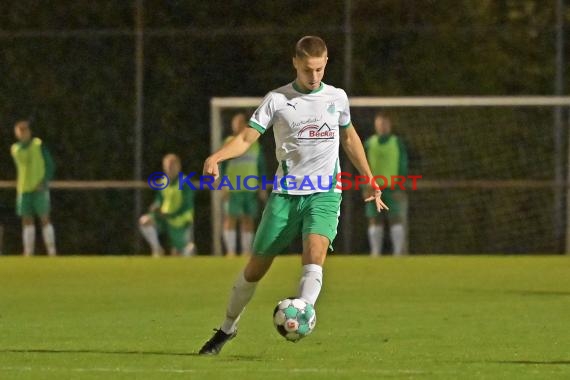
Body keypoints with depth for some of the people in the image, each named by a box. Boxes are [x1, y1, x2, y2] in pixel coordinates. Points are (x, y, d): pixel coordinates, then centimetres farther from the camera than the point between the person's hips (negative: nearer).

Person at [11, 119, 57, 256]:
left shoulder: (39, 145, -2)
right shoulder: (15, 150, 10)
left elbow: (50, 165, -2)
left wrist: (44, 181, -13)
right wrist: (19, 183, 11)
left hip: (39, 189, -4)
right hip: (23, 189, 4)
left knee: (44, 219, -6)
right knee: (27, 221, 4)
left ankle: (52, 252, -6)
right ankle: (28, 253, 6)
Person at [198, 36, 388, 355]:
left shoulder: (337, 97, 9)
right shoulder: (278, 99, 0)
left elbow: (349, 137, 25)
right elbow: (246, 139, -5)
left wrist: (369, 180, 26)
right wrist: (216, 157, -24)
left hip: (325, 192, 1)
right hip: (286, 193, -1)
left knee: (315, 249, -28)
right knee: (257, 266, 3)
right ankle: (228, 327, 23)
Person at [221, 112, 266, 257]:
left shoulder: (254, 143, 12)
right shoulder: (229, 142, 0)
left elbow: (261, 165, 15)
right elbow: (222, 165, -2)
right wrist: (225, 186, -9)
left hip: (251, 188, 4)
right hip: (233, 188, -4)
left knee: (248, 219, 4)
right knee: (231, 218, -6)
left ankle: (246, 251, 9)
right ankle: (231, 251, -4)